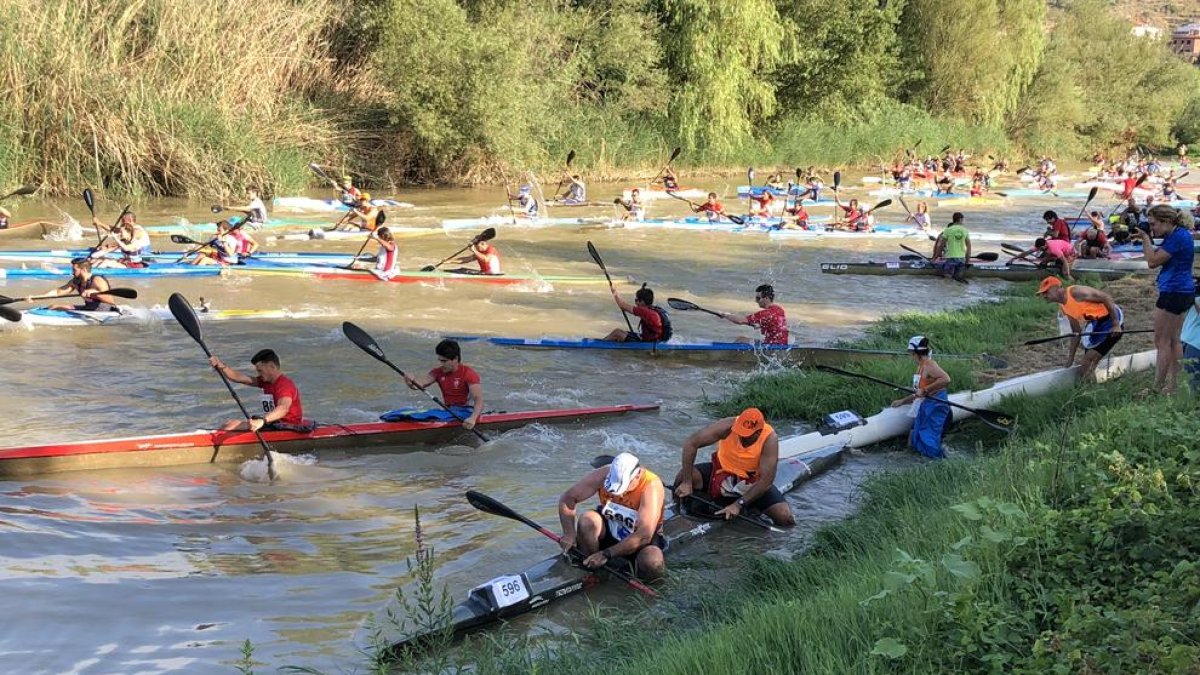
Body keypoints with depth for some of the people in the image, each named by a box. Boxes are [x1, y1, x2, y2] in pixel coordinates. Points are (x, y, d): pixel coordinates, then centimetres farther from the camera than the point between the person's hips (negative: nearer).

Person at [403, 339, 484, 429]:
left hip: (467, 412, -6)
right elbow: (421, 382, -10)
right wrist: (412, 381, -35)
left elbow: (478, 399, -21)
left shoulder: (468, 373, -9)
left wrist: (473, 418, -40)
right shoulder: (438, 372, 8)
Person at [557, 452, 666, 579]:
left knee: (653, 565, -35)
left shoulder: (652, 486, -28)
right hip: (609, 529, 3)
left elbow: (644, 535, -34)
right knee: (587, 519, -30)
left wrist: (607, 554, -35)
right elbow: (567, 498, -10)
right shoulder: (604, 475, -19)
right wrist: (569, 534, -23)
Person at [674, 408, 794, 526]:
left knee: (785, 517, -21)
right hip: (721, 471, 1)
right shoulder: (728, 426, -25)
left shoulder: (769, 439, -27)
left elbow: (766, 479, -27)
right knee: (683, 476, -25)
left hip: (753, 482, -1)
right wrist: (687, 482, -31)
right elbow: (691, 443, -25)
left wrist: (739, 504, -31)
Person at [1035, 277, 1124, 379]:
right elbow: (1076, 333, 15)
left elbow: (1106, 297, -21)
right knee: (1087, 365, 10)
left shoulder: (1075, 292, -22)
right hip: (1097, 323, 9)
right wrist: (1071, 358, 16)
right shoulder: (1064, 308, 6)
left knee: (1089, 360, -12)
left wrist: (1116, 324, -24)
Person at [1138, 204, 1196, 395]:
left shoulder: (1178, 237, -19)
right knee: (1173, 340, 14)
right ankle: (1172, 385, 18)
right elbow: (1156, 259, 14)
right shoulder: (1178, 234, 13)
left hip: (1173, 292, -11)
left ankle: (1157, 387, -1)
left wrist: (1145, 238, -11)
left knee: (1162, 341, -4)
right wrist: (1146, 239, 4)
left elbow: (1153, 261, -20)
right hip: (1182, 292, 11)